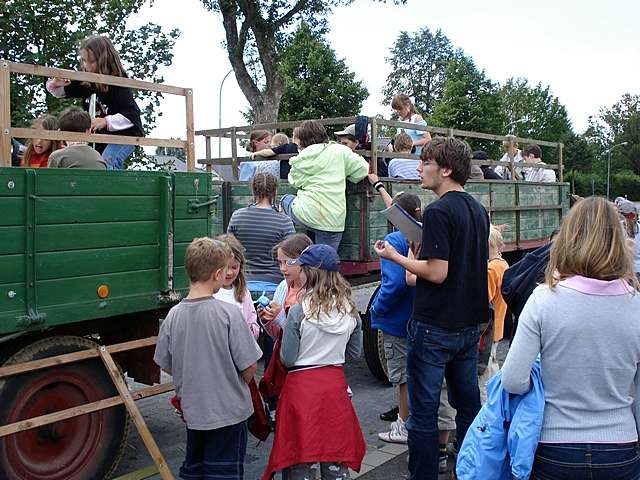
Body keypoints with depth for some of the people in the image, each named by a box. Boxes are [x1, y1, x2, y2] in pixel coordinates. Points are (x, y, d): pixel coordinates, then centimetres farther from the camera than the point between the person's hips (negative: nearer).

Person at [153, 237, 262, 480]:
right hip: (229, 411, -4)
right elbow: (249, 367, -15)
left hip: (192, 411, 4)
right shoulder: (228, 313, -19)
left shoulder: (173, 315, -8)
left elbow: (165, 364, 2)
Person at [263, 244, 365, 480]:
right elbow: (354, 353, 8)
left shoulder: (298, 311, -14)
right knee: (335, 451, 15)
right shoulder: (350, 310, -2)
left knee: (301, 453, 9)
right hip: (335, 383, 4)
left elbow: (287, 359, -10)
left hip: (302, 384, -4)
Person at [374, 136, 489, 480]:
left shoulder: (438, 212, -18)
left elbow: (437, 272, -22)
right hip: (469, 323, 9)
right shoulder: (478, 210, 9)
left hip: (434, 326, -8)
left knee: (423, 411, 3)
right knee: (468, 403, 18)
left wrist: (394, 257, -10)